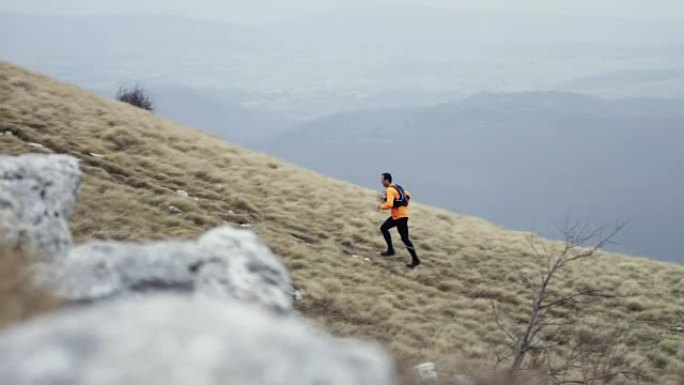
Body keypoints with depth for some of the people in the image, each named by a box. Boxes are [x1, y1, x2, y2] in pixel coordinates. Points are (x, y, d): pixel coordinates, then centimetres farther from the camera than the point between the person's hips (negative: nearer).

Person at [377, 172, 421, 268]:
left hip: (400, 216, -10)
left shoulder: (390, 190, -18)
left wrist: (381, 206, -11)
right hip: (396, 215, 10)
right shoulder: (396, 187, 12)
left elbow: (389, 205, -30)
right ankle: (391, 250, 20)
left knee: (404, 238, -8)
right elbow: (408, 196, 23)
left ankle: (415, 260, -6)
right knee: (384, 228, 17)